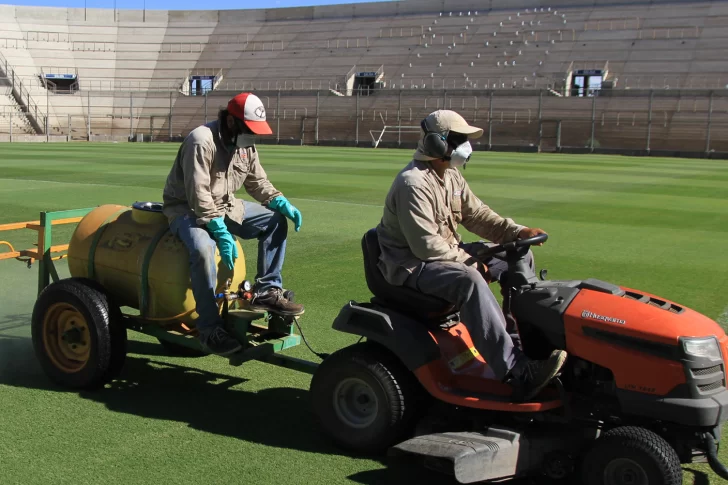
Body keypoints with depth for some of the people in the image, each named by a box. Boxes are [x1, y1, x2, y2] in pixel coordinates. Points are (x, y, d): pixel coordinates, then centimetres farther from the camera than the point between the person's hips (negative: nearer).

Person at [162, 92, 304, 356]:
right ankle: (210, 329, -27)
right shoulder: (201, 141, -25)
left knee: (275, 221, -4)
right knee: (203, 249, -37)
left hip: (224, 206, 8)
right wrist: (222, 233, -34)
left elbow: (258, 183, 8)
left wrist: (282, 203, -10)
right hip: (187, 208, -8)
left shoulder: (246, 144, 1)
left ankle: (267, 291, -2)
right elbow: (198, 196, -30)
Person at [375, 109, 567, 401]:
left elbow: (476, 214, 12)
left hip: (446, 253, 11)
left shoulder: (450, 176, 9)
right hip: (411, 264, -11)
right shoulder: (414, 184, -23)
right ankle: (516, 372, -42)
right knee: (469, 281, -39)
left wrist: (516, 232, -3)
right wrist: (470, 261, -20)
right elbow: (426, 245, -27)